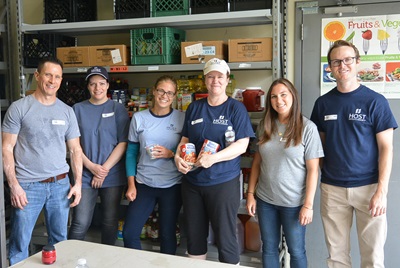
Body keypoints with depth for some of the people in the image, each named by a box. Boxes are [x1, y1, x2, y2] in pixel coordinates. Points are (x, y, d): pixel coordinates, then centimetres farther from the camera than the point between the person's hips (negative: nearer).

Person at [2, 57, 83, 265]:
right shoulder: (19, 108, -3)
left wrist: (78, 183, 3)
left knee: (60, 240, 12)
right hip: (27, 185, -3)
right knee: (19, 244, 4)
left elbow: (75, 149, 11)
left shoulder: (67, 111, 8)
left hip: (60, 184, 4)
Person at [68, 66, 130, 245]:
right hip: (85, 176, 0)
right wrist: (92, 167, -10)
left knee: (110, 222, 10)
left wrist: (104, 169, -10)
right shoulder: (78, 109, 6)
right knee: (80, 224, -2)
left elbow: (123, 143, -3)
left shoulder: (118, 109, 3)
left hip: (112, 176, 0)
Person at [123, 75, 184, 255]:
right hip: (144, 184, 2)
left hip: (172, 186, -1)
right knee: (129, 234, 2)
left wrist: (171, 154, -16)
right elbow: (131, 153, 5)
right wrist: (131, 184, -1)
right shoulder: (139, 118, 1)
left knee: (167, 235, 9)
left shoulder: (182, 118, -3)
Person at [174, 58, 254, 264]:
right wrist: (178, 157, -8)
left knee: (225, 238, 4)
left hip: (223, 182, -5)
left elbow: (242, 145, -13)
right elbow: (185, 139, 13)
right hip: (192, 182, 5)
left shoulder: (236, 108, -5)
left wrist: (214, 158, -26)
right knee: (194, 236, 16)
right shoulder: (194, 108, 8)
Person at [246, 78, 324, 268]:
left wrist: (308, 204, -13)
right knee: (269, 249, 16)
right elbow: (257, 162, 8)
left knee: (296, 251, 12)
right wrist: (250, 193, 4)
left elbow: (313, 169, -10)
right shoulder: (265, 126, 3)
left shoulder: (307, 127, -10)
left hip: (294, 202, -4)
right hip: (265, 199, 4)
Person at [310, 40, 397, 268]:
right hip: (332, 188, 3)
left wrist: (381, 191, -12)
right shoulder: (323, 103, 6)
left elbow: (386, 148, -5)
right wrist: (318, 179, 4)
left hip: (368, 187, -2)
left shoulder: (375, 101, -4)